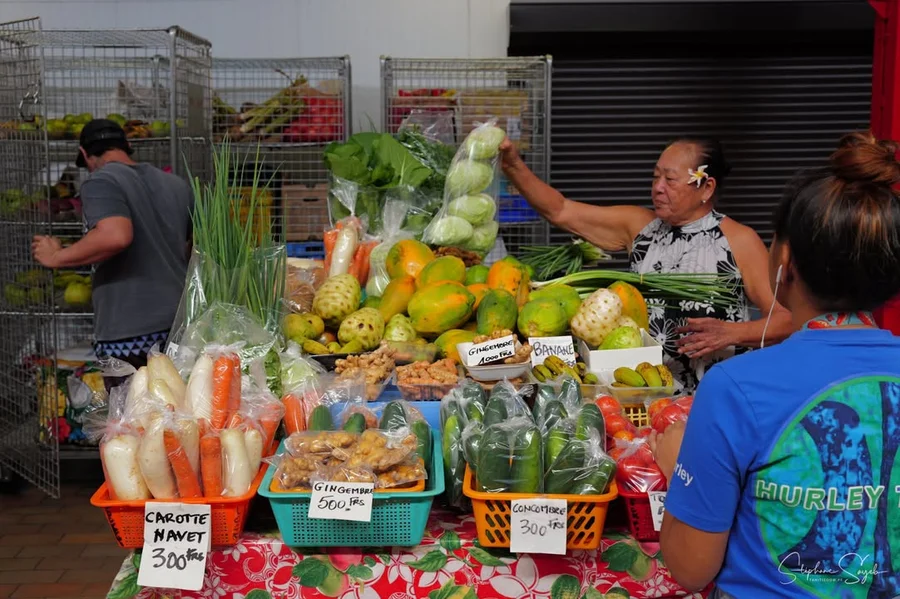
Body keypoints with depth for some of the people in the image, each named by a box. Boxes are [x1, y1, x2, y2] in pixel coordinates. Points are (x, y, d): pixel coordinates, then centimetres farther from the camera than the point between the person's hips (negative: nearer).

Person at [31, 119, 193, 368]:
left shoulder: (100, 181, -8)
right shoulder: (177, 184, 12)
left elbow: (115, 236, -26)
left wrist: (56, 257, -11)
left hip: (128, 333, -7)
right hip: (179, 325, 7)